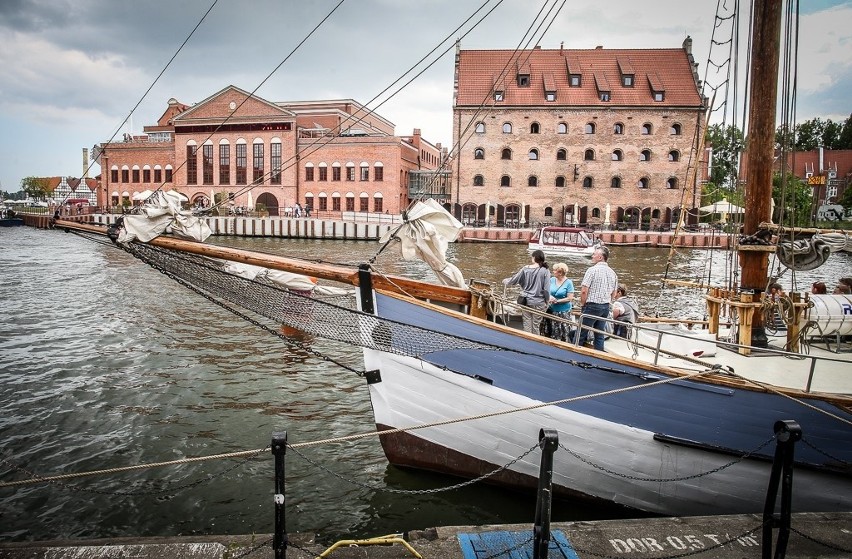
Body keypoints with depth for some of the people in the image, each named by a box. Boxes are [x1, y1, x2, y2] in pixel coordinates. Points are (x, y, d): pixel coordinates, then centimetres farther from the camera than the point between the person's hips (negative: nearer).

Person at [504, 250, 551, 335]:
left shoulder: (525, 269, -4)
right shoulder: (545, 271, -9)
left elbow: (514, 280, 4)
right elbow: (546, 289, -8)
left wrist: (505, 281, 23)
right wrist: (547, 301, 4)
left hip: (525, 301, 2)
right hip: (538, 302, -2)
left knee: (527, 324, 9)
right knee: (536, 326, 6)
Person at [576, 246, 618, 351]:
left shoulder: (592, 269, -11)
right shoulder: (612, 272, 9)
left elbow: (584, 290, -14)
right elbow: (613, 294, 14)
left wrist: (582, 304, -1)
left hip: (592, 306, -6)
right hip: (606, 307, 6)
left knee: (582, 334, 2)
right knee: (600, 335, 11)